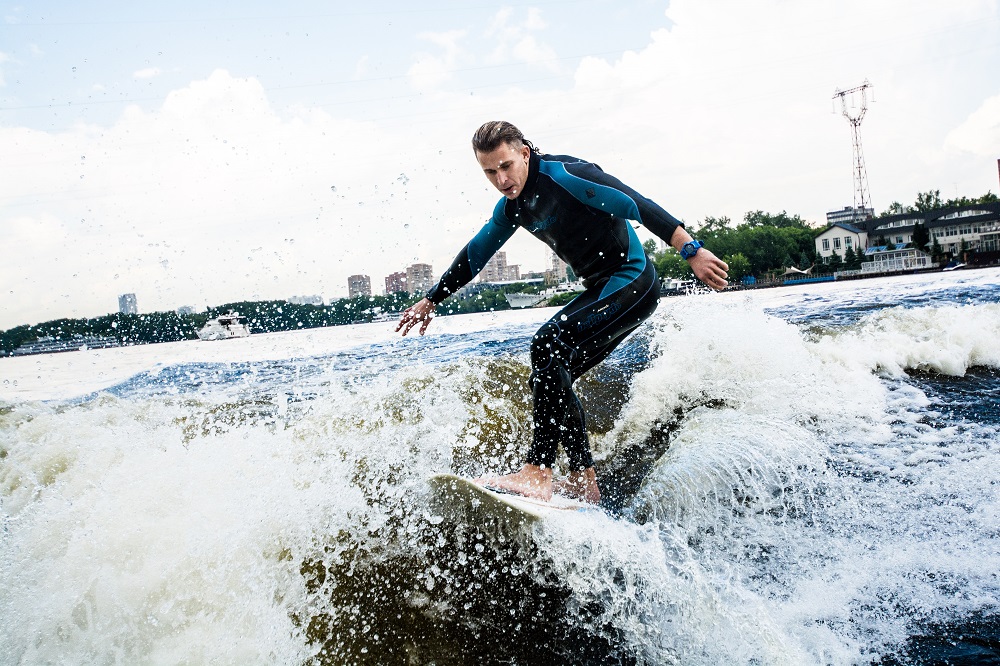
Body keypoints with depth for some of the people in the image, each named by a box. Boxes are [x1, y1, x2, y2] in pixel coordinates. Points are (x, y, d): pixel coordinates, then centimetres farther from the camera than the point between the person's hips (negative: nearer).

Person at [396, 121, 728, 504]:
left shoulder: (564, 175, -17)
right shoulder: (511, 206, 9)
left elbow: (637, 205, -23)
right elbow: (473, 256, 21)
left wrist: (691, 251, -31)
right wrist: (430, 301, 26)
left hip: (633, 281, -9)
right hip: (603, 289, 9)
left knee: (549, 345, -24)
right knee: (555, 376, 3)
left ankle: (538, 473, -26)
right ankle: (584, 481, 10)